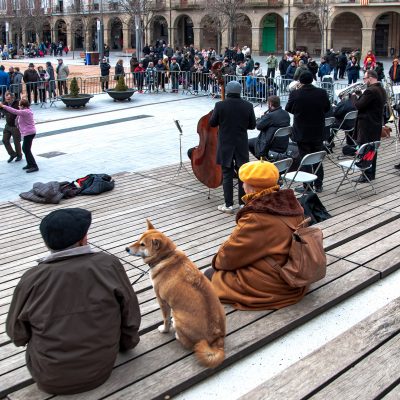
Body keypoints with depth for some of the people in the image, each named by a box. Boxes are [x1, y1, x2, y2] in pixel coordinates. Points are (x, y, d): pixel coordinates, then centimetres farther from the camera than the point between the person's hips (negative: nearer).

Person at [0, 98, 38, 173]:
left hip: (28, 133, -10)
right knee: (25, 149, 18)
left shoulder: (25, 112, -19)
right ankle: (30, 164, 25)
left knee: (26, 150, -8)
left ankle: (34, 166, -10)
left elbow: (14, 111, -25)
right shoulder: (27, 111, 12)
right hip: (29, 132, 10)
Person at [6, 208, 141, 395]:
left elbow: (17, 334, -5)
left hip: (50, 379, 0)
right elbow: (130, 315, -5)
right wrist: (126, 343, 17)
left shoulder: (32, 279, -19)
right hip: (101, 369, 1)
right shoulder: (109, 265, -18)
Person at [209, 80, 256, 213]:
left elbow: (212, 123, -3)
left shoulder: (220, 105, -12)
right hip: (242, 145, 2)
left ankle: (229, 205, 6)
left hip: (225, 145, -2)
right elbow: (252, 125, 3)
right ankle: (243, 203, 16)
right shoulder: (248, 106, -5)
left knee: (227, 174, 4)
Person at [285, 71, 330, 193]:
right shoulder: (322, 93, -9)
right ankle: (318, 185, 20)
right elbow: (327, 108, 5)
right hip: (318, 132, 3)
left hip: (302, 132, -2)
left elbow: (288, 109, -1)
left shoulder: (295, 94, -16)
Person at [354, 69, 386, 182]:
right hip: (377, 124, 10)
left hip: (367, 125, -9)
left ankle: (366, 175, 0)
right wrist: (360, 95, 7)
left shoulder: (370, 91, -20)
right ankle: (371, 174, 24)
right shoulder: (382, 90, 10)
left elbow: (358, 105, -21)